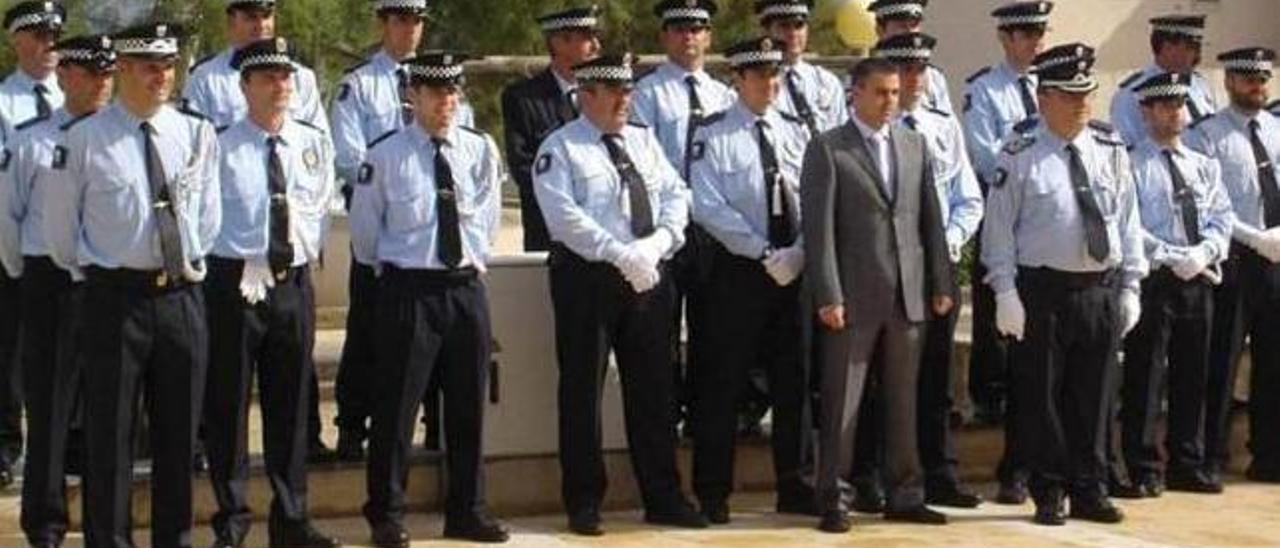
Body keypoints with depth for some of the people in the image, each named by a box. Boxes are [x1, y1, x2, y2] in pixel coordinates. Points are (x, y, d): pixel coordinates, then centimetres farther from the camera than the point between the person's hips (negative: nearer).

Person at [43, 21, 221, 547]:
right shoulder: (85, 138, -7)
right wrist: (90, 272, 9)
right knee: (110, 432, 2)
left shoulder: (197, 133, 4)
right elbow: (61, 223, 3)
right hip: (115, 296, -3)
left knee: (179, 431, 12)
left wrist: (192, 262, 11)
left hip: (183, 296, 4)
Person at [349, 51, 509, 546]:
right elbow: (364, 228, 5)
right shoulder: (385, 156, -6)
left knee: (468, 406, 10)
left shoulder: (481, 151, 4)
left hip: (466, 286, 4)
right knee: (396, 407, -1)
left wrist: (472, 260, 12)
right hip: (408, 289, -4)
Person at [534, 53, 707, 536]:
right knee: (582, 391, 2)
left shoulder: (643, 141, 15)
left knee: (652, 389, 9)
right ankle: (583, 502, 12)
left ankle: (663, 498, 17)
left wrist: (658, 242, -11)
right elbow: (565, 217, -15)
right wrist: (622, 254, -21)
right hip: (587, 278, -5)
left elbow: (676, 195, 8)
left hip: (650, 277, 5)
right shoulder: (560, 149, -3)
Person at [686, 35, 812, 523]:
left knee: (791, 382, 10)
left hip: (794, 269, 5)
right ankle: (713, 492, 7)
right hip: (738, 271, -4)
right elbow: (709, 209, -12)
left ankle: (791, 485, 20)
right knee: (724, 383, -1)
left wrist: (798, 252, -11)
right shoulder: (714, 136, -4)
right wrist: (765, 254, -16)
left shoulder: (796, 132, 10)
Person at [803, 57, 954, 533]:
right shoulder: (827, 149, -3)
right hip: (854, 296, -4)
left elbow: (931, 219, 13)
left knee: (904, 400, 11)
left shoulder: (914, 145, 12)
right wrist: (828, 296, -13)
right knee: (842, 403, 1)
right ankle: (832, 500, 8)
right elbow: (819, 227, -8)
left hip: (908, 295, 5)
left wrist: (941, 283, 8)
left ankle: (904, 495, 19)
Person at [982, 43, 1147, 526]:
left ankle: (1090, 491, 21)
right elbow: (1000, 228, -5)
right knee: (1043, 397, 3)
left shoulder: (1111, 151, 7)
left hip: (1102, 291, 4)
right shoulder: (1021, 157, -5)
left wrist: (1130, 285, 7)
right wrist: (1006, 292, -10)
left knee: (1094, 396, 10)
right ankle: (1049, 494, 15)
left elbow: (1128, 222, 10)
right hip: (1044, 291, -4)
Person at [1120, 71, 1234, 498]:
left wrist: (1203, 254, -10)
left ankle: (1187, 466, 20)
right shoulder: (1132, 166, -4)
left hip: (1198, 281, 6)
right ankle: (1144, 470, 6)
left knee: (1193, 376, 10)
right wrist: (1174, 258, -16)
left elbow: (1221, 219, 9)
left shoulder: (1204, 167, 15)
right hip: (1153, 281, -6)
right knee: (1145, 378, -2)